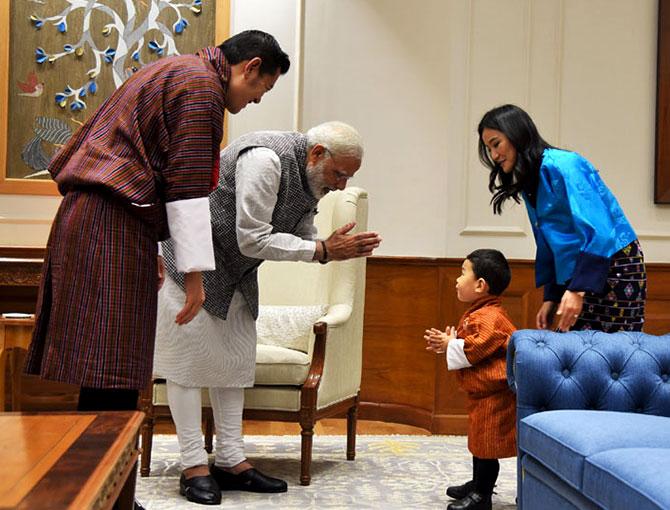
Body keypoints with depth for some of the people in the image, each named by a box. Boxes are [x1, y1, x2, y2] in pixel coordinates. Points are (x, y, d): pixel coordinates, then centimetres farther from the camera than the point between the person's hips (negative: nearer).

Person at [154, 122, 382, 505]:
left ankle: (231, 462, 13)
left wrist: (336, 248, -17)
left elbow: (303, 237, 4)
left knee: (237, 361, 7)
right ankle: (194, 466, 3)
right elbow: (252, 240, -30)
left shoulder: (310, 178, -1)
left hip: (236, 273, 9)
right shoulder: (265, 159, -29)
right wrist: (323, 250, -27)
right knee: (189, 360, -4)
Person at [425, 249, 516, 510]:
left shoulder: (489, 318, -22)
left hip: (494, 393, -11)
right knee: (479, 440, 21)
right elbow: (472, 345, 17)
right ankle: (478, 484, 35)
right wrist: (447, 342, 3)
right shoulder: (478, 314, 13)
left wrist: (450, 345, -15)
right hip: (482, 391, 11)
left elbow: (475, 349, -28)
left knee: (486, 443, -2)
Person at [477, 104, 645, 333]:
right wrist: (551, 297, 11)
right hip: (581, 274, 9)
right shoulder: (529, 185, 15)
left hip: (613, 269, -9)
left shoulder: (560, 165, -14)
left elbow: (596, 230, -22)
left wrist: (578, 290, -24)